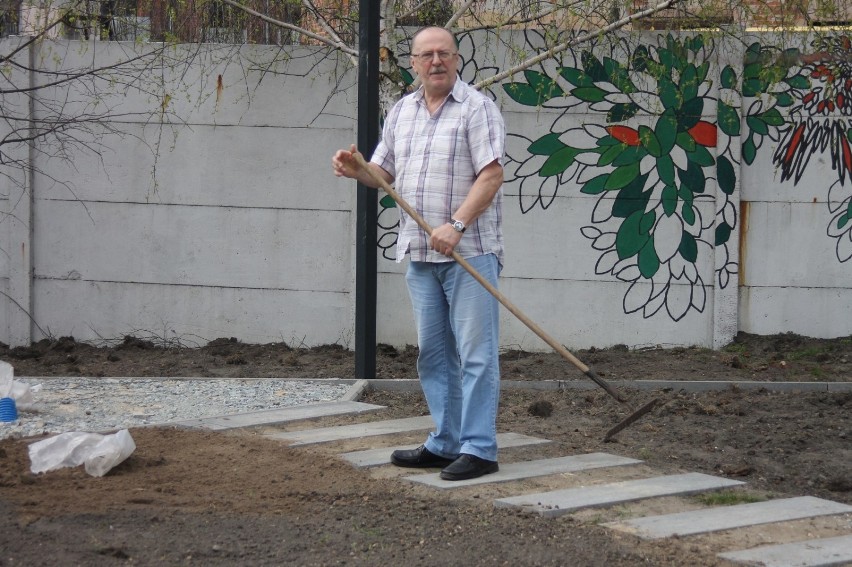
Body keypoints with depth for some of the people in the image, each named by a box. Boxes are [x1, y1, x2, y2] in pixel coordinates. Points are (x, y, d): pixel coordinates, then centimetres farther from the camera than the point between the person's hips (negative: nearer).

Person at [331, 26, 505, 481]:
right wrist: (356, 170, -3)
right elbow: (384, 172, 20)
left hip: (469, 251, -7)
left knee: (475, 352, -7)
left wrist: (455, 225, -23)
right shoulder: (401, 112, 15)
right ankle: (445, 443, 17)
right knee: (433, 353, 10)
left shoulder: (476, 108, -5)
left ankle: (478, 449, -6)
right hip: (420, 254, 7)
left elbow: (492, 175, -14)